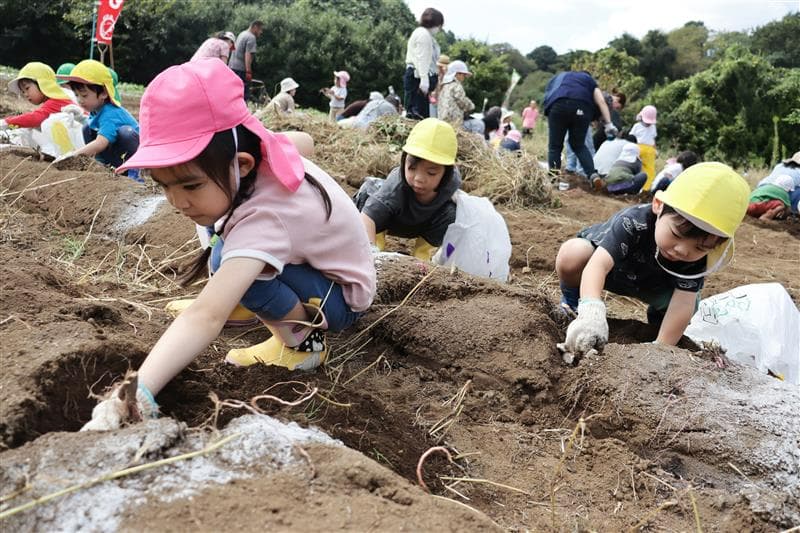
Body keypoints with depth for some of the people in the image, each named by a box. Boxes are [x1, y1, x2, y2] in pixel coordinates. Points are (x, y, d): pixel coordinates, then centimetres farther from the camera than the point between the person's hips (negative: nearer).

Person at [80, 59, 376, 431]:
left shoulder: (265, 216, -41)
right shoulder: (248, 154, -17)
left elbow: (206, 318, -53)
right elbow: (305, 140, 9)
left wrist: (136, 396, -65)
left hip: (341, 299, -8)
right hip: (317, 264, 9)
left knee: (233, 264, -33)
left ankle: (302, 343, -10)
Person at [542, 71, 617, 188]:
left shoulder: (557, 77, 40)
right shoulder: (589, 79, 33)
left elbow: (548, 97, 38)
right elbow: (601, 102, 17)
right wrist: (608, 124, 8)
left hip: (558, 106, 0)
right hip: (582, 107, 1)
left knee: (555, 146, 8)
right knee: (579, 145, 17)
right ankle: (593, 175, 1)